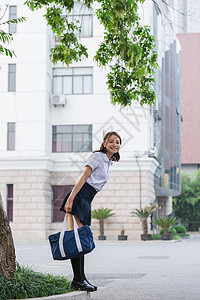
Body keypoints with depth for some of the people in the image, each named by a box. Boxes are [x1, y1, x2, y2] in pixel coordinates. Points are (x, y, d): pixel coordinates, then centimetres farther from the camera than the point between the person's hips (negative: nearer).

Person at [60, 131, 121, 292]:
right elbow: (83, 178, -12)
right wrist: (70, 199, -20)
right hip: (78, 196, -10)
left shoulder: (108, 162, 22)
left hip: (87, 201, 10)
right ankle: (78, 279, -12)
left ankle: (80, 278, 12)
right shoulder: (98, 156, -4)